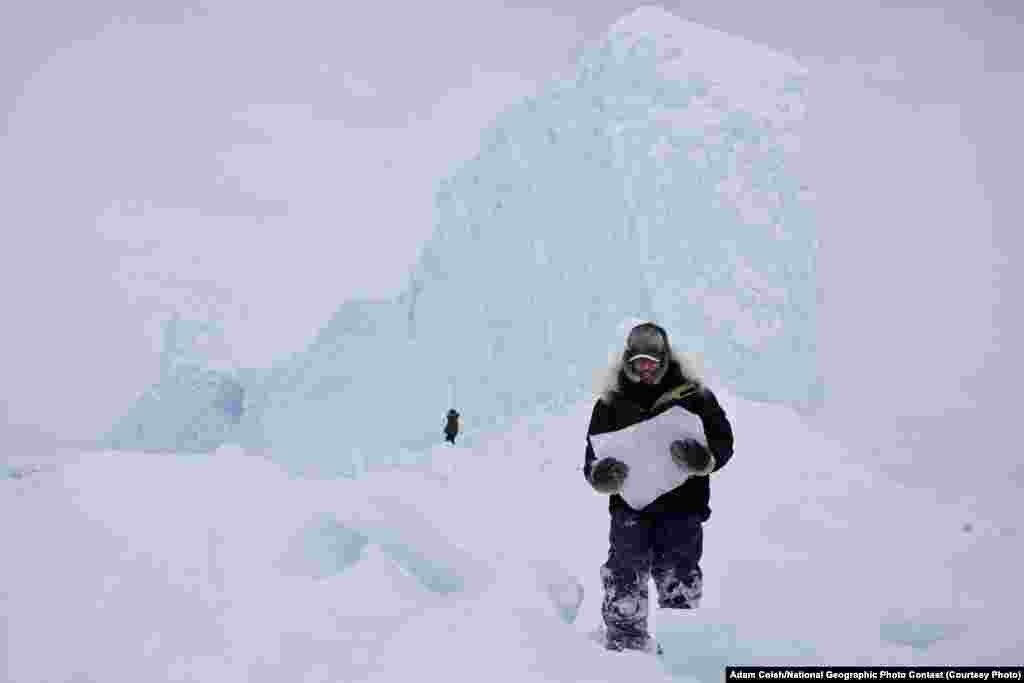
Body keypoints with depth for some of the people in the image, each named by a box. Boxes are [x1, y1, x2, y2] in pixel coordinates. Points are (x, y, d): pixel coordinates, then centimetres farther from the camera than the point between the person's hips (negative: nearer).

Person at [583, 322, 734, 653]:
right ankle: (623, 641, 10)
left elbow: (723, 439, 1)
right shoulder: (612, 401, 4)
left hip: (682, 504, -1)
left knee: (678, 581, 7)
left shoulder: (692, 394, -1)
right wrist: (602, 476, -16)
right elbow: (594, 454, 7)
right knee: (625, 577, -1)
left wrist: (702, 458, -21)